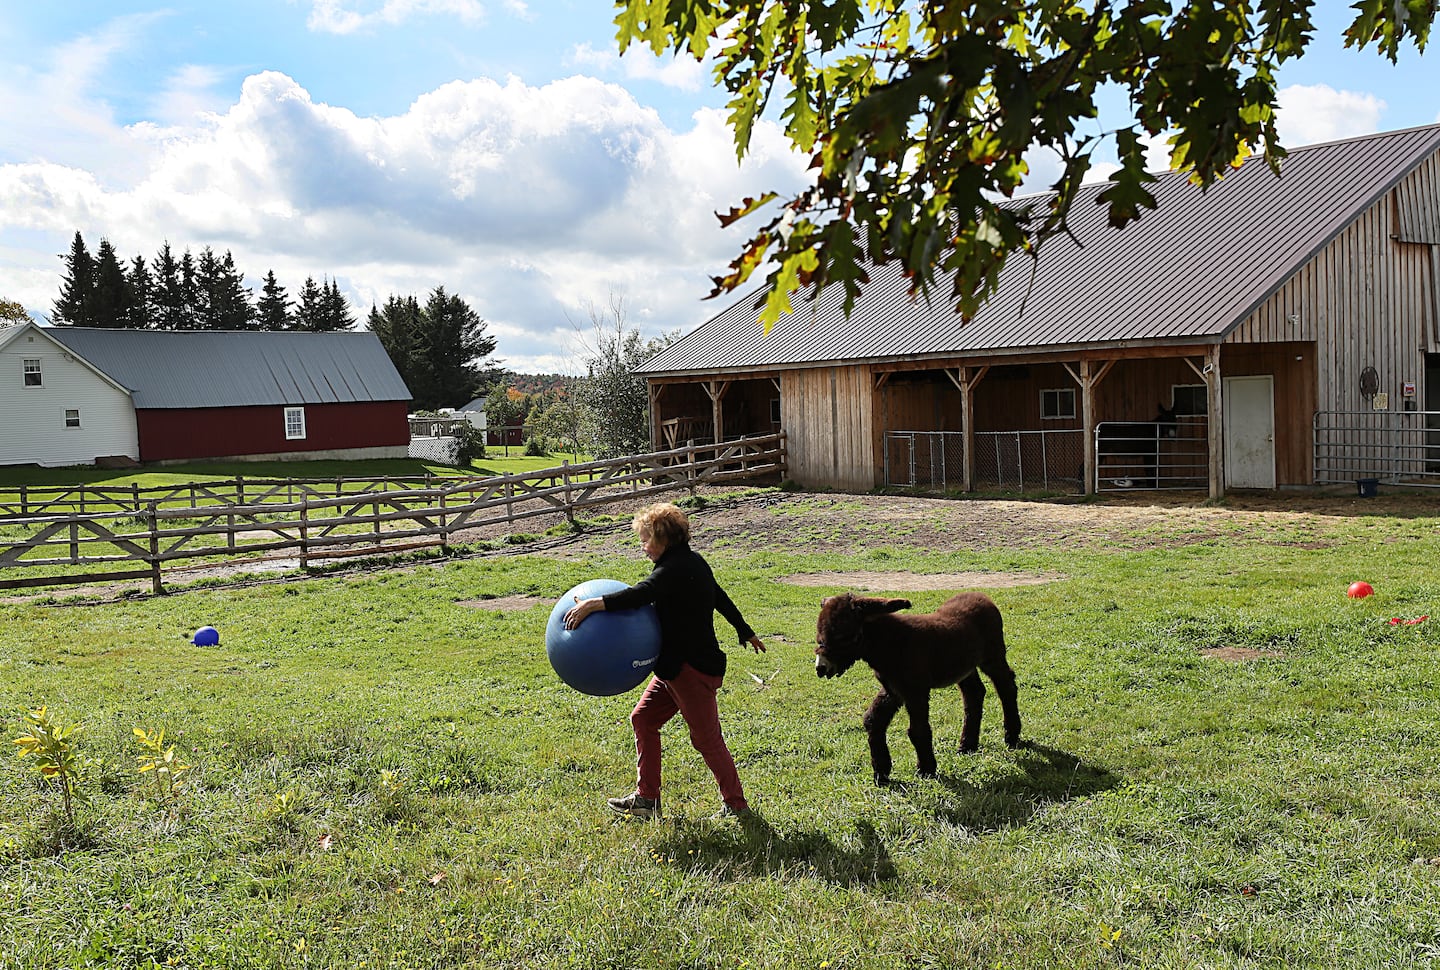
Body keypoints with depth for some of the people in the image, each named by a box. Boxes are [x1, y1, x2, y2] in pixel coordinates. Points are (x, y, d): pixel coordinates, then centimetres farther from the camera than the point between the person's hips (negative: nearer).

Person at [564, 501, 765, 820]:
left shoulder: (675, 568, -19)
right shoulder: (693, 561, 12)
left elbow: (640, 594, -36)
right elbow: (722, 599, 24)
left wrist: (591, 604, -39)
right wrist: (746, 633, 36)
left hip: (693, 669, -10)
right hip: (676, 666, 10)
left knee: (706, 739, 0)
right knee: (643, 718, 11)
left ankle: (736, 805, 14)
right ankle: (646, 798, 17)